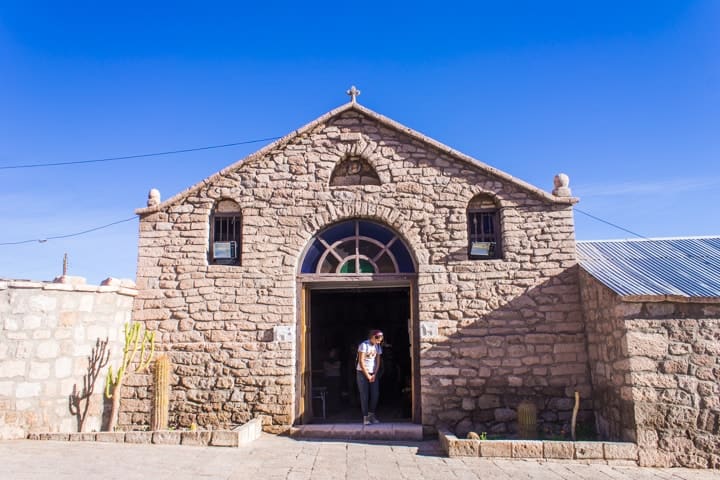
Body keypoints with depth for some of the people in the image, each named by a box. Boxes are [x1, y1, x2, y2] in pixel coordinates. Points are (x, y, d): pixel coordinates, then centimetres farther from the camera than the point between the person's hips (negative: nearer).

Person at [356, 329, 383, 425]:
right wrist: (367, 376, -13)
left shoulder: (378, 346, 4)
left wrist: (374, 375, -6)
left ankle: (371, 414, 19)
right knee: (364, 395, -3)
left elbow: (378, 361, 5)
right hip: (362, 373, -5)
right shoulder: (364, 345, -14)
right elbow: (361, 362, -15)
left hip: (373, 373, 5)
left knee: (375, 394, 2)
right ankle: (365, 417, 3)